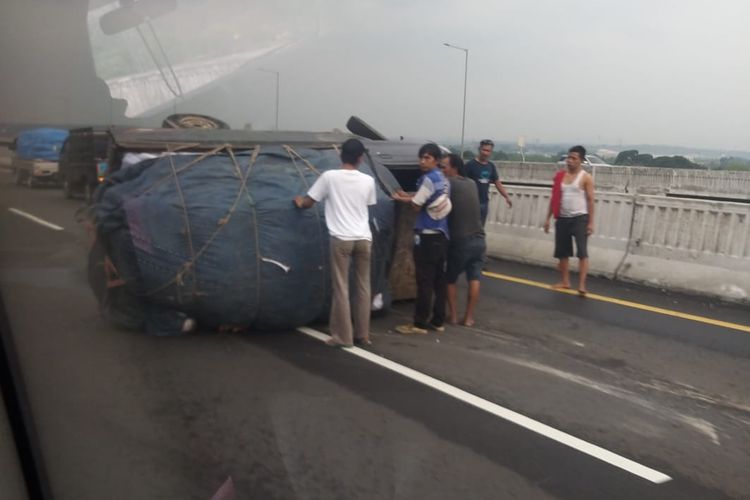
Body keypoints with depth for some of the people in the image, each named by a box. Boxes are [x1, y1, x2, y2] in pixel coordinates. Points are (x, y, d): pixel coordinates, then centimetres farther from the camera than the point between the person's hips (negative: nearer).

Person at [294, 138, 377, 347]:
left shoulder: (329, 177, -2)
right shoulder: (368, 181, 7)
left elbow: (308, 203, 6)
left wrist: (299, 202, 30)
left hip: (341, 239, -3)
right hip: (364, 238, 3)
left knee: (341, 288, 2)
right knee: (363, 287, 11)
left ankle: (343, 337, 5)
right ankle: (363, 335, 17)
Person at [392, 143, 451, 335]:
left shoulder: (428, 178, -13)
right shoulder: (443, 180, 14)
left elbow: (417, 205, -11)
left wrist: (404, 199, 9)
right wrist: (408, 197, 16)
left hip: (427, 235, -9)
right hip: (441, 234, 9)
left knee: (424, 280, -5)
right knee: (438, 278, 11)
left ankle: (420, 324, -1)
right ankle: (438, 321, 16)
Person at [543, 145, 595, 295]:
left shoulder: (585, 178, -5)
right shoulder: (560, 176, 7)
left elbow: (590, 200, -6)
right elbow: (554, 198, 12)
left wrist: (591, 222, -11)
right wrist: (548, 218, 9)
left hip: (580, 218, -5)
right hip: (562, 219, 5)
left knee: (582, 252, -10)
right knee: (562, 252, 11)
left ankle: (582, 285, -12)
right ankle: (565, 281, 24)